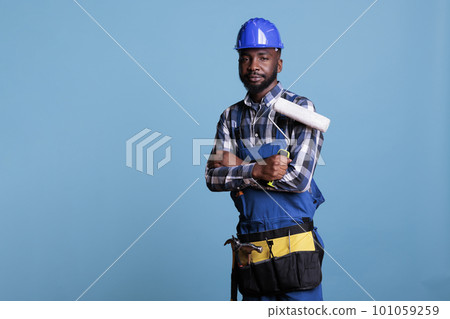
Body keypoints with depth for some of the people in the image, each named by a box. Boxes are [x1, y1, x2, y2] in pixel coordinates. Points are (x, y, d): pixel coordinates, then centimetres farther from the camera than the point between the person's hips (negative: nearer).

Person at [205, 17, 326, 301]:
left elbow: (298, 178, -16)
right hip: (250, 251, 4)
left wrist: (237, 167, -9)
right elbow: (213, 178, 0)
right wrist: (256, 170, -18)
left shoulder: (300, 110, -5)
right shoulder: (231, 117, 10)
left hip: (294, 248, -4)